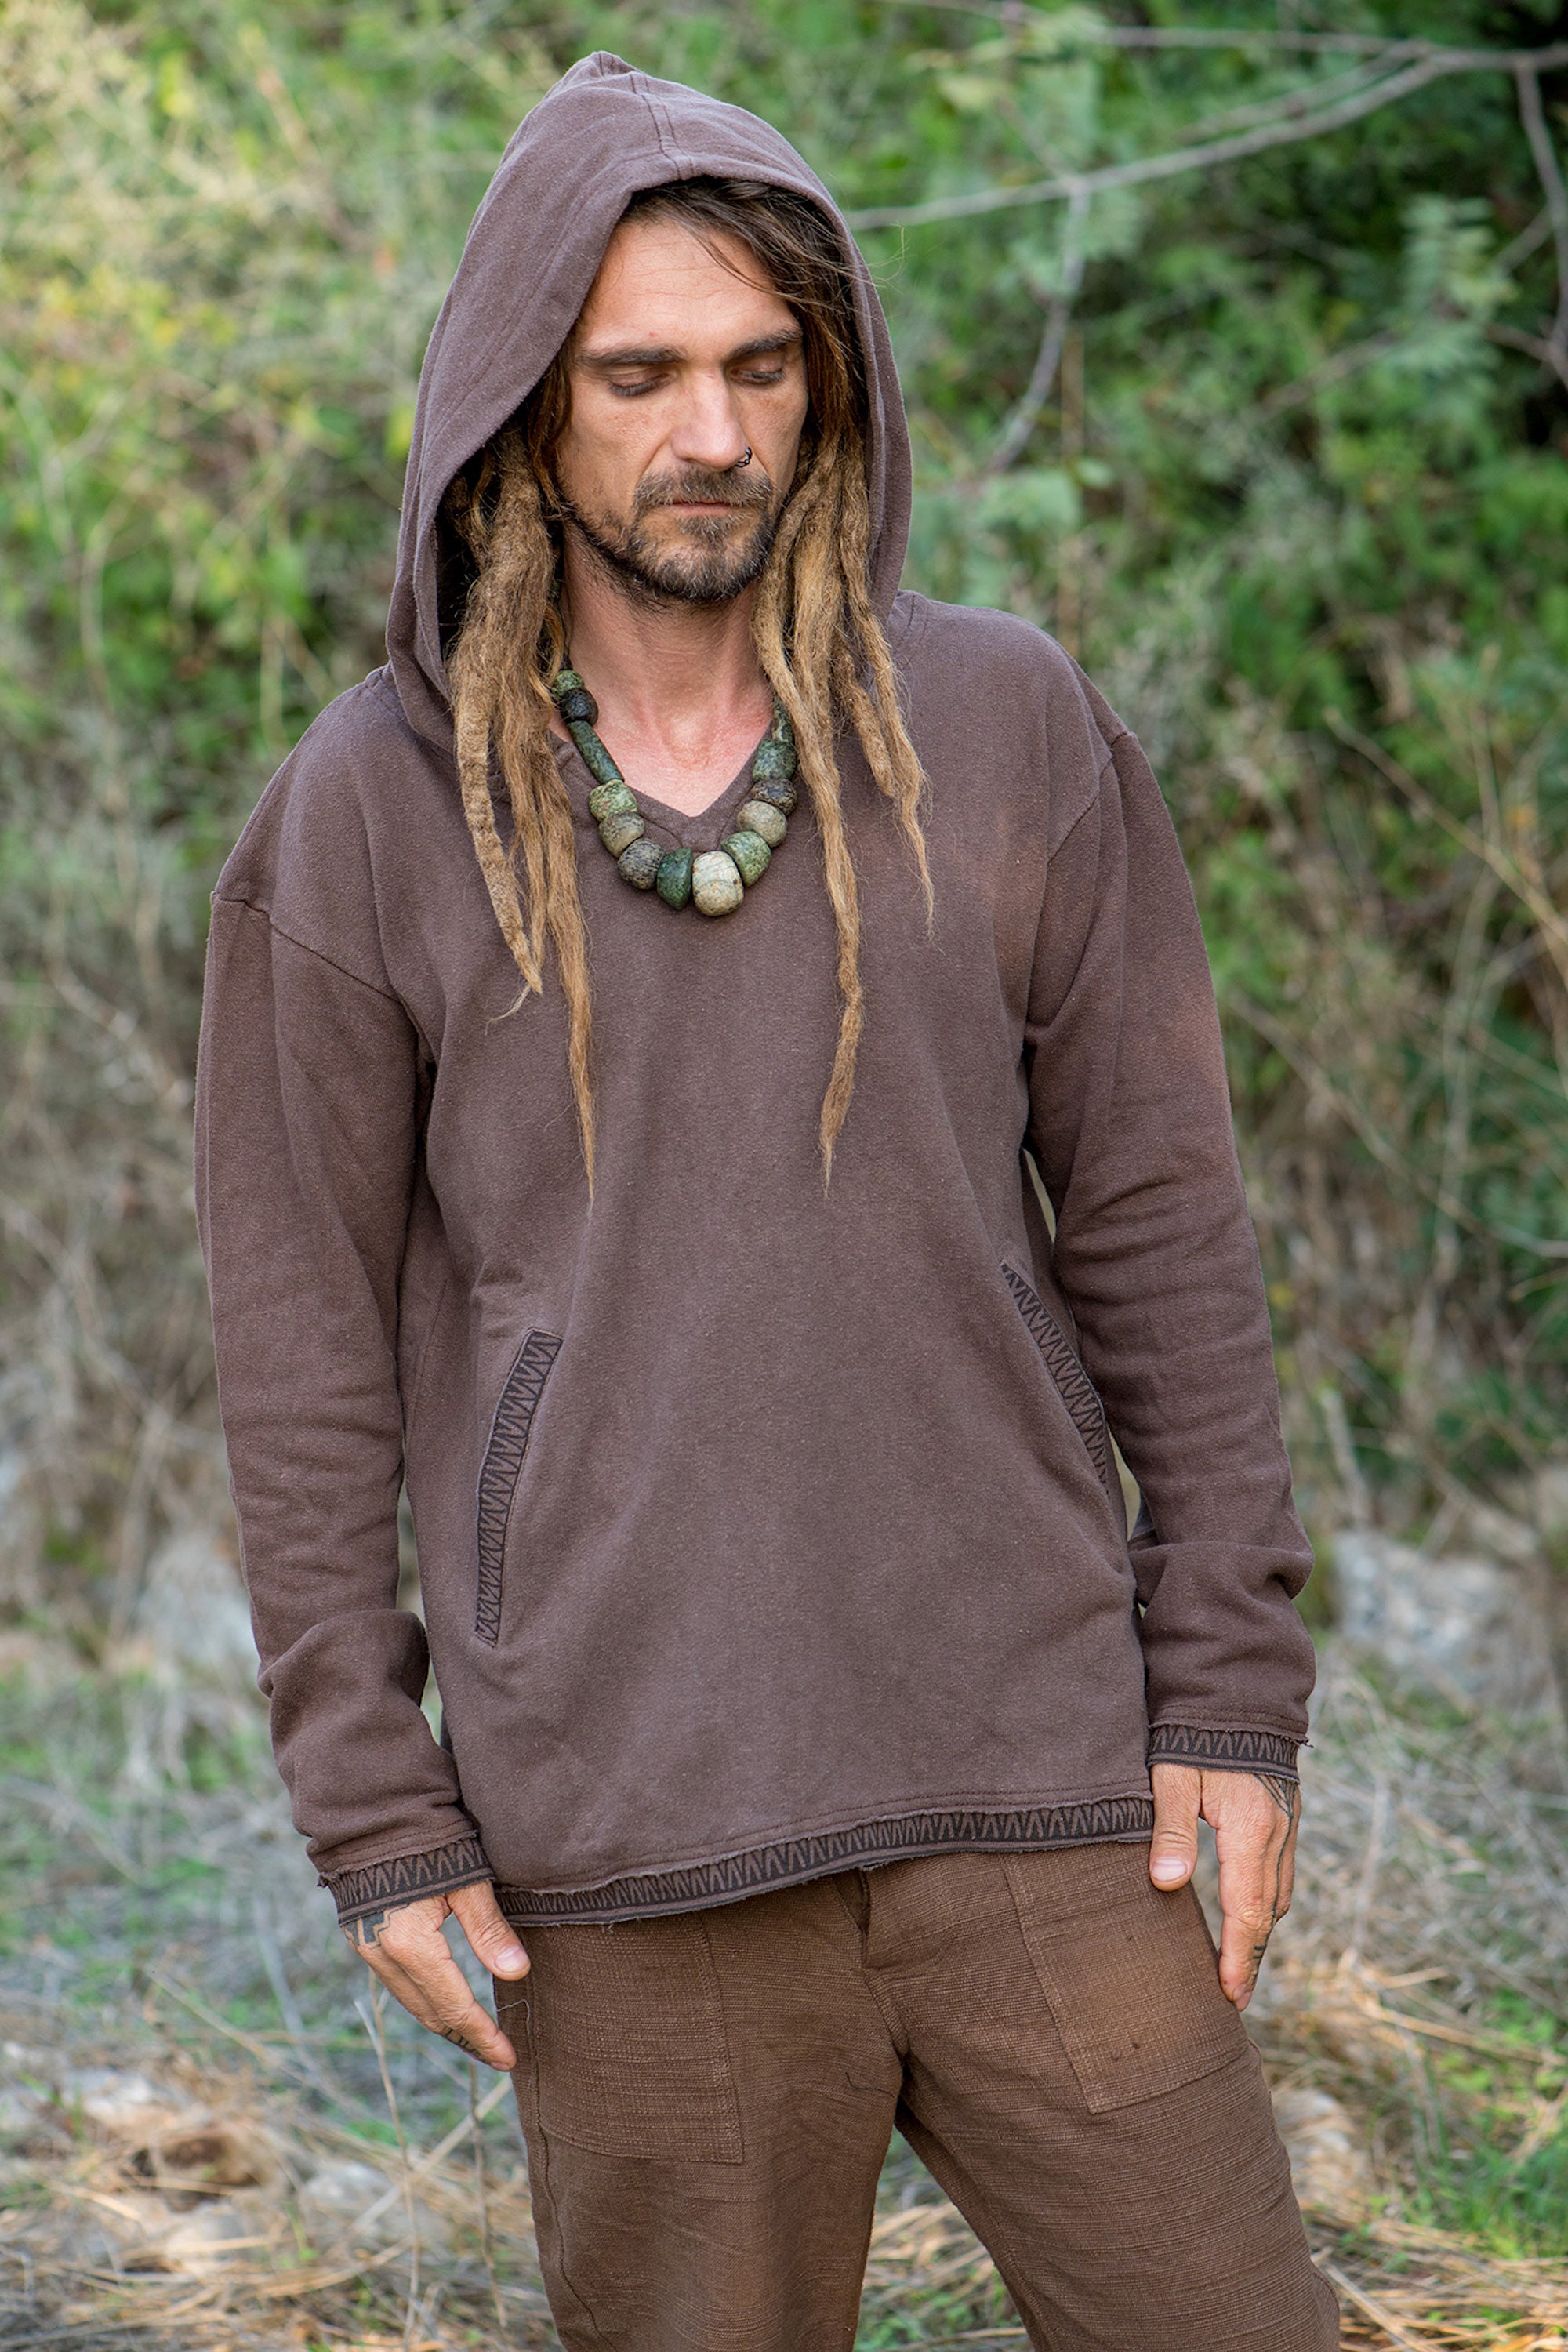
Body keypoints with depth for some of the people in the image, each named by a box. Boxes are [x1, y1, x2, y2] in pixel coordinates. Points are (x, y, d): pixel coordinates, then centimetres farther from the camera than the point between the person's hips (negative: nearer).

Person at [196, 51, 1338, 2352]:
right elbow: (308, 1345, 2)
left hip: (1031, 1781, 1)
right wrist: (373, 1813, -1)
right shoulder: (367, 815, 0)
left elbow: (1159, 1223, 5)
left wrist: (1235, 1692, 1)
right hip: (627, 1844, -1)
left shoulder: (1006, 731, 2)